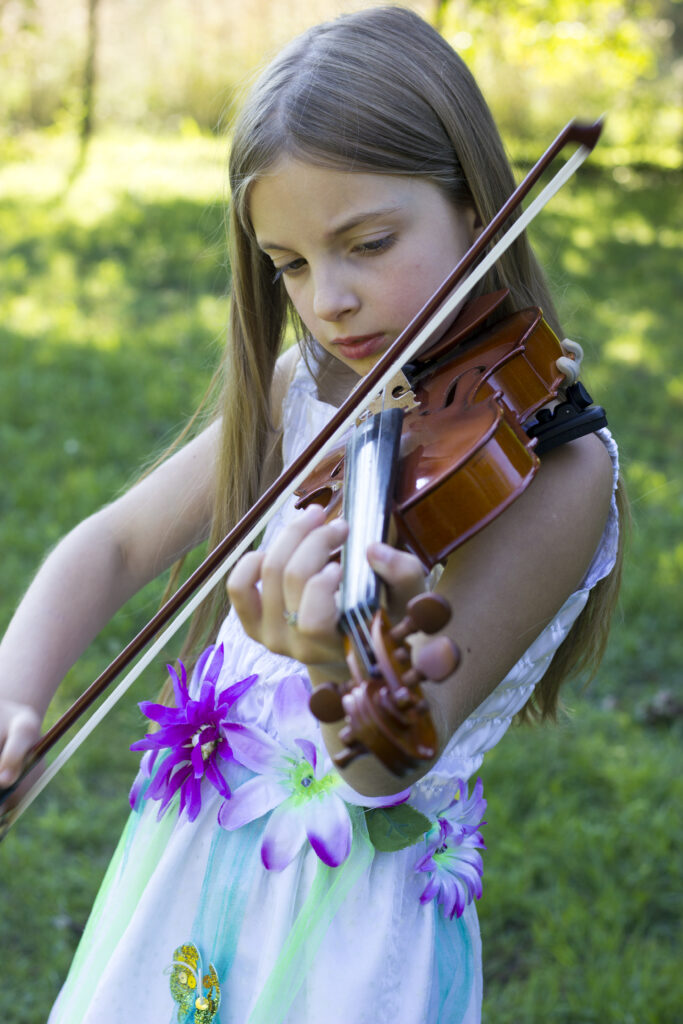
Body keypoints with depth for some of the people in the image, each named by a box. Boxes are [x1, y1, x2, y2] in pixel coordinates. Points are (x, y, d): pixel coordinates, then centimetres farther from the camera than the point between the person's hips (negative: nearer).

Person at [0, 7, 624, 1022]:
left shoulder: (555, 467, -19)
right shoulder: (300, 394, 1)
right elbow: (117, 543, 4)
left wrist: (352, 666, -48)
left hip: (348, 926, -6)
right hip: (182, 864, 6)